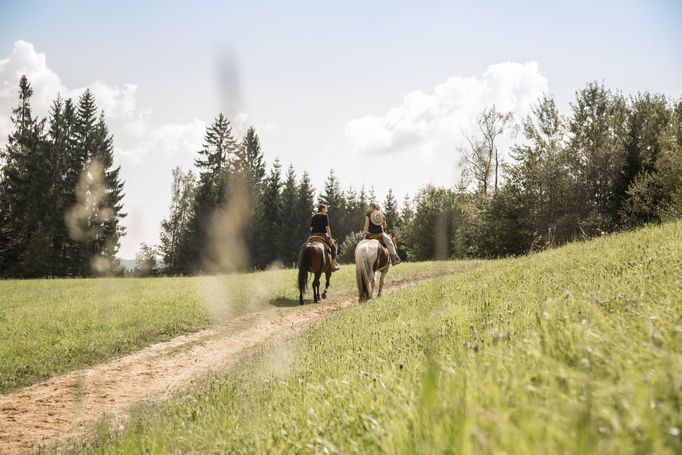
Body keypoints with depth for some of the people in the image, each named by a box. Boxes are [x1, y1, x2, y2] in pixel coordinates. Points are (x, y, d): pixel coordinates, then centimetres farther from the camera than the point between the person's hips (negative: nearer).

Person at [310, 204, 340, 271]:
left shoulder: (313, 216, 15)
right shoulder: (325, 216, -2)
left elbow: (311, 228, 12)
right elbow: (327, 228, -9)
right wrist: (330, 238, -7)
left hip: (314, 236, 5)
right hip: (322, 235, -5)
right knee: (333, 246, 11)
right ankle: (333, 264, 3)